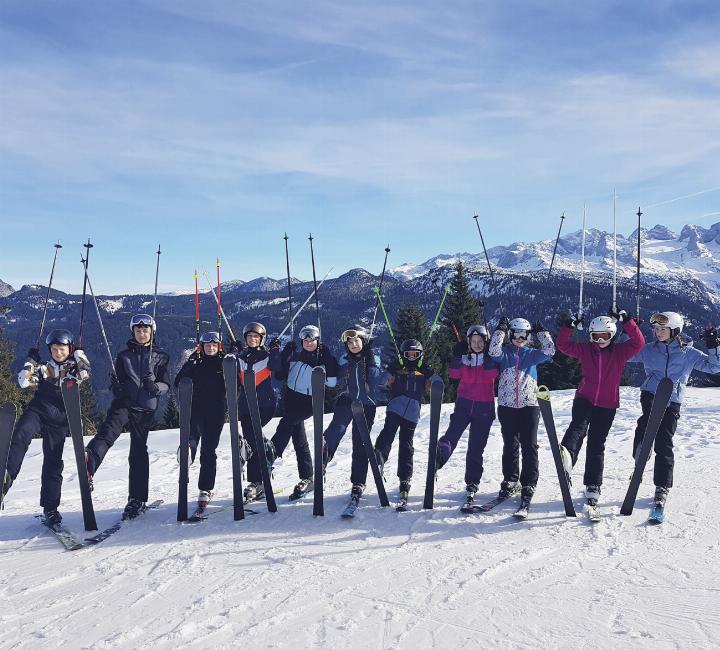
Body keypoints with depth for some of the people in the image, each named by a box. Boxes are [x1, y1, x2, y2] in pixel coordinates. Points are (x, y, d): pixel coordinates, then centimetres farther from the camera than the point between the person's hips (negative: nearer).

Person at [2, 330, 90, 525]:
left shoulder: (75, 367, 13)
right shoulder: (45, 368, 16)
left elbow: (85, 373, -9)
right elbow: (23, 381, 4)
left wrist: (78, 354, 0)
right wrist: (32, 361, 3)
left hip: (58, 420, -1)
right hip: (38, 410, 1)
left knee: (53, 463, 0)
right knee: (21, 435, -33)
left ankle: (50, 507, 7)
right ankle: (7, 476, -46)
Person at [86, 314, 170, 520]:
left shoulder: (160, 357, 10)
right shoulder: (124, 356, 14)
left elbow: (166, 384, 7)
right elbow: (117, 382, 14)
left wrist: (155, 387, -15)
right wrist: (117, 386, -10)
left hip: (146, 408, 0)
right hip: (123, 403, 0)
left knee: (139, 452, 3)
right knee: (108, 433, -28)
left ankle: (137, 500, 12)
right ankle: (86, 467, -52)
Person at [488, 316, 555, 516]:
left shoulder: (532, 354, 14)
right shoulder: (504, 353, 9)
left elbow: (549, 352, -2)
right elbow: (493, 352, -13)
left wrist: (541, 332, 0)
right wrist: (500, 330, -12)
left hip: (529, 404, 0)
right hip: (507, 404, 0)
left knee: (529, 446, -8)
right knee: (510, 445, 7)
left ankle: (528, 486, -7)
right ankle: (510, 480, 21)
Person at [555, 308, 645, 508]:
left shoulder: (620, 351, 2)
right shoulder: (585, 349, 5)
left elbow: (638, 342, -12)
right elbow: (563, 345, 1)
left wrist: (626, 321, -21)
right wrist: (567, 326, -15)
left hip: (607, 405, 0)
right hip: (584, 399, 0)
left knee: (596, 444, 5)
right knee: (578, 426, -29)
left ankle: (593, 487, 14)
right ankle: (567, 459, -56)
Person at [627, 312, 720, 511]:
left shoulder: (688, 353, 7)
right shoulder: (648, 350, 9)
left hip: (672, 402, 0)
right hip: (650, 396, 1)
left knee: (664, 444, -2)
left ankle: (662, 487, 8)